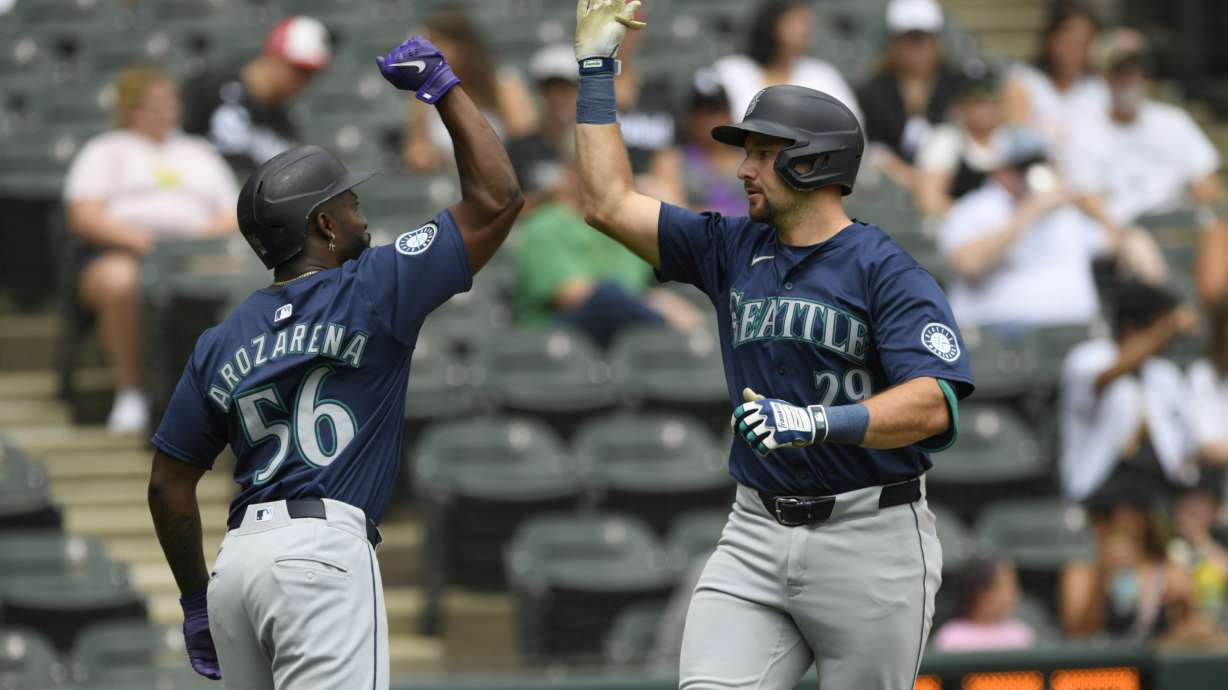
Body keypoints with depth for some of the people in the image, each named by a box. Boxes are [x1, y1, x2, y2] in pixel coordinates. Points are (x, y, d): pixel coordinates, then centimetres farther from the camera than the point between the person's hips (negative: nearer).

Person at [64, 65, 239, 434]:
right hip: (119, 252, -2)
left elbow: (232, 217, 21)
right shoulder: (105, 151, 20)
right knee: (121, 284, -42)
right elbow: (84, 216, 4)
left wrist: (209, 235, -4)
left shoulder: (199, 153, 30)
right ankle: (130, 393, -31)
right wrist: (137, 238, -13)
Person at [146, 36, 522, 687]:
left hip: (237, 559, 6)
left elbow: (168, 484, 17)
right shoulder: (369, 292, 2)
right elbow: (494, 200, 5)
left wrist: (195, 599, 26)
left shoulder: (220, 342, 17)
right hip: (324, 549, -6)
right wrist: (443, 88, 15)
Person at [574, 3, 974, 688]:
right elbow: (609, 203, 11)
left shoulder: (887, 272, -8)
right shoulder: (733, 249, 12)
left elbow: (931, 403, -20)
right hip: (757, 536, 5)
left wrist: (816, 422, -34)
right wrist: (597, 70, 10)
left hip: (870, 538, -5)